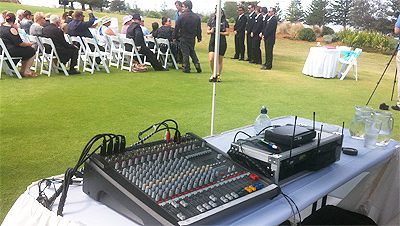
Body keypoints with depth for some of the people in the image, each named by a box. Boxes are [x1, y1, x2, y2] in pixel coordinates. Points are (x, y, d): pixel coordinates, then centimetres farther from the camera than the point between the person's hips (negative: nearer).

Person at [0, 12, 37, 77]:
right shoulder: (11, 29, -20)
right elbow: (20, 43, -18)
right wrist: (29, 44, -2)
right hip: (11, 51, -10)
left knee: (26, 50, 23)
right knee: (32, 51, 2)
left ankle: (22, 70, 21)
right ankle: (26, 71, 6)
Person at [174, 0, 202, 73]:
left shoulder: (182, 16, -11)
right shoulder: (196, 17, 3)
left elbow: (177, 27, -8)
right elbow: (199, 29, 8)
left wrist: (175, 37, 1)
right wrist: (199, 38, 17)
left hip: (184, 38, -4)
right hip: (192, 38, 4)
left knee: (185, 53, 3)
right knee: (192, 52, 20)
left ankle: (187, 68, 6)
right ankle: (197, 65, 7)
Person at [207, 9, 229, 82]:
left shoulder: (225, 22, 2)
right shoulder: (212, 21, 9)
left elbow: (227, 33, -1)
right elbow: (207, 31, 13)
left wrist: (219, 33, -15)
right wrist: (211, 31, -10)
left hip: (222, 43, -1)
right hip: (212, 42, 1)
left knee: (219, 61, 4)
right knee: (211, 59, -12)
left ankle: (218, 76, 18)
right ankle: (213, 74, 9)